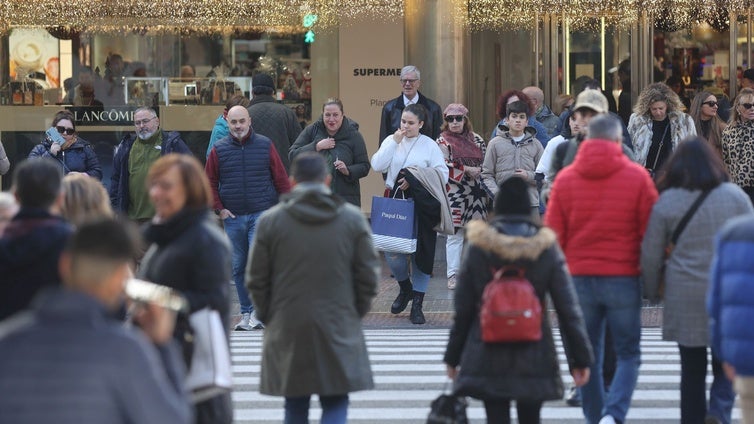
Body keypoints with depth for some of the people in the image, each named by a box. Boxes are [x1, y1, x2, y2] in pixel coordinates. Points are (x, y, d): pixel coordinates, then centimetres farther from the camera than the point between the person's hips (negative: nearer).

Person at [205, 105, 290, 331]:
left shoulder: (265, 146, 2)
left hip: (262, 213, -2)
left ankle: (258, 310, -8)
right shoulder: (219, 150, 4)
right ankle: (246, 313, 15)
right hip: (233, 217, 2)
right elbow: (210, 183, 10)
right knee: (238, 267, 7)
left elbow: (281, 179, 5)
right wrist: (219, 209, 0)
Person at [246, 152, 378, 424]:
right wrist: (355, 314, 14)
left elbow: (256, 279, 1)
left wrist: (268, 316, 14)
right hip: (339, 329, 0)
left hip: (287, 331, 0)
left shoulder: (270, 221, -2)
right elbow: (368, 276, 1)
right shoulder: (353, 219, 0)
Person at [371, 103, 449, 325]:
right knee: (392, 250, -4)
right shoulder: (391, 140, 9)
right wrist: (394, 142, -9)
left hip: (421, 206, -2)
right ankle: (405, 288, 26)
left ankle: (417, 304, 10)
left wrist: (415, 181, -16)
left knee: (421, 253, 1)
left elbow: (442, 174, -7)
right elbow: (377, 165, -4)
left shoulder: (430, 145, 0)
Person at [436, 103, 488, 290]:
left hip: (476, 194, 4)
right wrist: (467, 170, -11)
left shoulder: (477, 140, 13)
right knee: (455, 234, -3)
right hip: (455, 194, -4)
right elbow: (444, 167, -9)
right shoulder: (442, 141, 2)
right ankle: (453, 275, 0)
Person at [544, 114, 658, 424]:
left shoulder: (565, 178, 2)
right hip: (623, 278, -2)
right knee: (628, 354, 6)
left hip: (578, 278, 2)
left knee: (587, 356, 13)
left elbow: (552, 234, 4)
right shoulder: (637, 177, -3)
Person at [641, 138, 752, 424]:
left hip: (685, 298, 0)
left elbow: (650, 256, 1)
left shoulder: (666, 202, -2)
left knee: (692, 368, 11)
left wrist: (652, 293, 16)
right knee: (726, 366, 8)